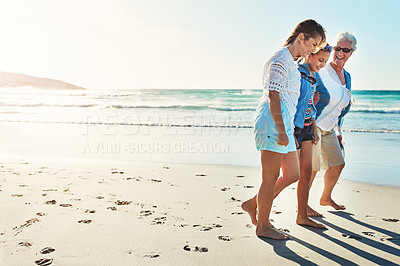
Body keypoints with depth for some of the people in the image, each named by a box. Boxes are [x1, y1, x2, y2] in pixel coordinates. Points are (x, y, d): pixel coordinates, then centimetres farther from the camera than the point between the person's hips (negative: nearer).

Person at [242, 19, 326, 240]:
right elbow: (273, 95, -18)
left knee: (293, 173, 12)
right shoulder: (281, 59, -10)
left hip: (283, 122, 10)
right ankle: (263, 226, 9)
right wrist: (281, 129, -22)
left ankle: (253, 204, 21)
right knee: (270, 177, -3)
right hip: (273, 121, -10)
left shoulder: (291, 61, 22)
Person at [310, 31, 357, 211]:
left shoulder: (347, 77, 10)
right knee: (312, 168, -7)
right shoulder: (319, 72, -13)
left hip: (328, 130, 8)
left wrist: (339, 132, 19)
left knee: (338, 164, 14)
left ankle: (326, 198, 35)